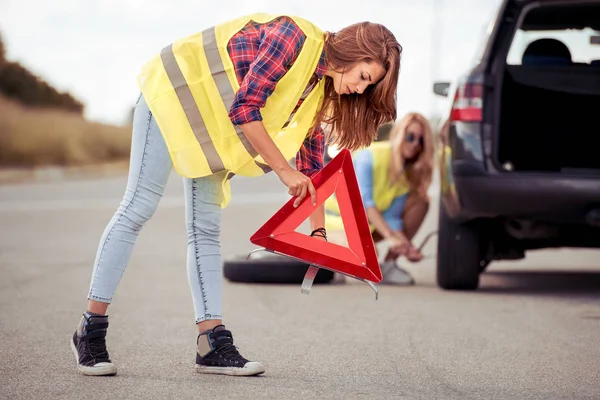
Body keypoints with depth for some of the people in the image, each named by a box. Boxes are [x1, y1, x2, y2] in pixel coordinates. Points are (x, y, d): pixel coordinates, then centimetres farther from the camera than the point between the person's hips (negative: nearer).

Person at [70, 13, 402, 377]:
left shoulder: (321, 87, 0)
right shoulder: (296, 38, -26)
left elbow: (311, 161, 6)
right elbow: (244, 108, -28)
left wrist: (319, 232, 1)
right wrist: (283, 169, -25)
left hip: (212, 125, 8)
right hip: (175, 89, -8)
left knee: (206, 228, 2)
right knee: (139, 207, -10)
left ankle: (212, 343, -1)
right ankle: (91, 329, -7)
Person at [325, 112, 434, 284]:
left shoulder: (409, 174, -5)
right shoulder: (370, 156, -24)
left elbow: (392, 217, -11)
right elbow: (363, 201, -31)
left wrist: (406, 245, -30)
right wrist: (390, 237, -41)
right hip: (338, 217, -7)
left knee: (420, 200, -11)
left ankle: (389, 264, -8)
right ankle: (331, 243, -2)